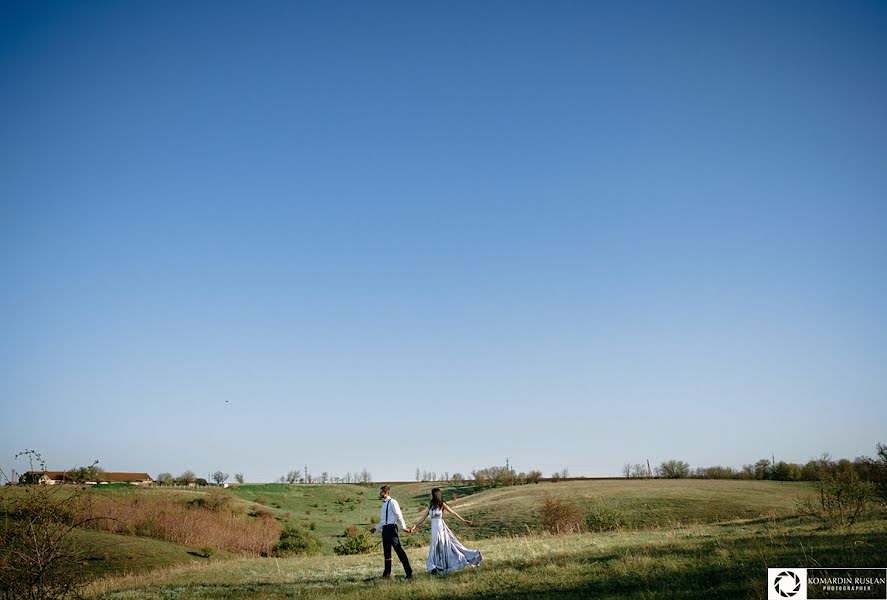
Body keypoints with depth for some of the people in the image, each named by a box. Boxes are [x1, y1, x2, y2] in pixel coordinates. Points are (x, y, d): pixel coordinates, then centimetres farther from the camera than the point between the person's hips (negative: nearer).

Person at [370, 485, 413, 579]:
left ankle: (408, 572, -8)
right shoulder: (384, 504, 19)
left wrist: (403, 527, -20)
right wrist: (376, 528, 23)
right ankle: (387, 573, 21)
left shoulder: (392, 502, -7)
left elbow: (399, 515, -13)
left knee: (398, 549, -10)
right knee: (386, 551, 13)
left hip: (391, 527, -9)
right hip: (385, 528, 9)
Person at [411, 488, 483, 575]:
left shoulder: (442, 504, -9)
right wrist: (415, 526, 7)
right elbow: (424, 517, 12)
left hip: (440, 528, -6)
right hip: (434, 528, 6)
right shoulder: (430, 505, 7)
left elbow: (453, 513, 1)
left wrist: (463, 521, 5)